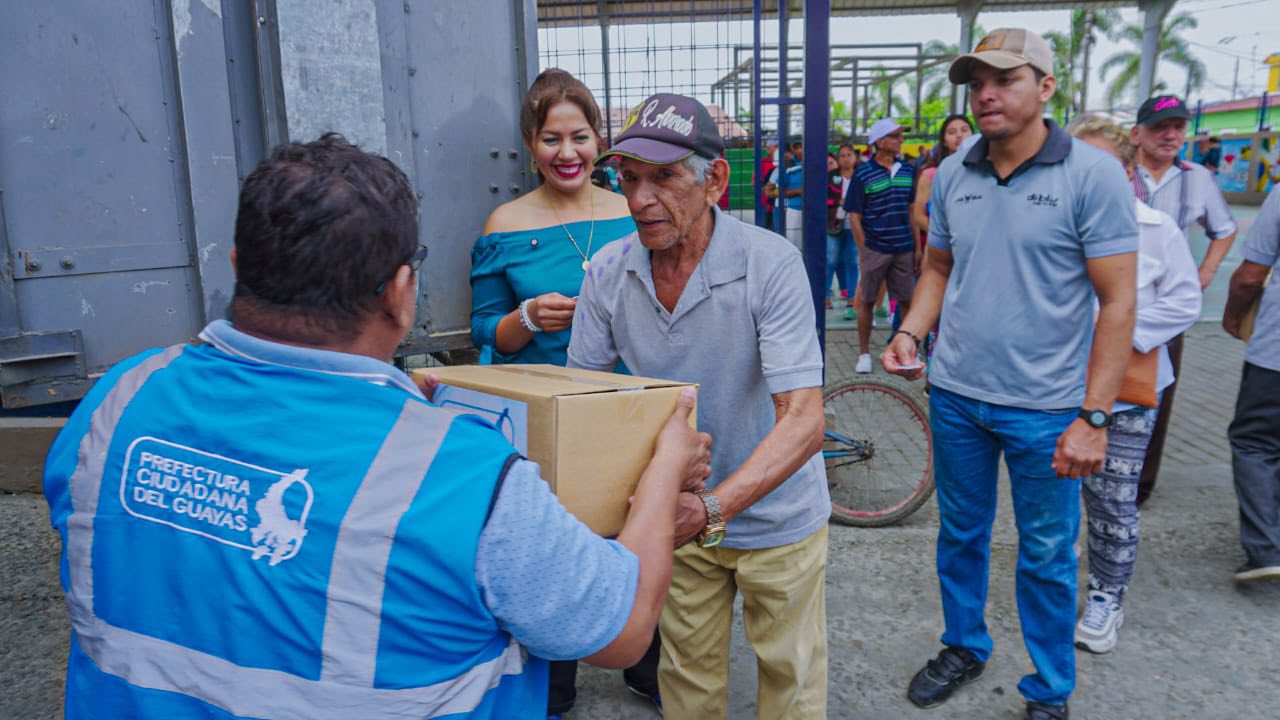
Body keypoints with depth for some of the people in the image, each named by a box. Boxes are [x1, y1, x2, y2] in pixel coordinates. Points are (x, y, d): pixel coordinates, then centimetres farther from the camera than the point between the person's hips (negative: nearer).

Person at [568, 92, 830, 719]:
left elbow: (804, 419, -31)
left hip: (774, 515, -2)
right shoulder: (608, 272, -13)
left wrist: (712, 508, -45)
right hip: (679, 512, 3)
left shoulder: (771, 263, -25)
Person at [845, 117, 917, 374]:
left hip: (904, 248, 4)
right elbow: (854, 215, -4)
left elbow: (912, 209, 12)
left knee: (908, 301, 7)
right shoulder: (863, 173, -6)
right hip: (874, 248, -3)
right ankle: (864, 353, 17)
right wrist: (863, 249, -7)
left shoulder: (907, 169, 6)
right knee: (867, 301, 7)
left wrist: (917, 247, 9)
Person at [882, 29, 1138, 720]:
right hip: (955, 396, 4)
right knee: (960, 533, 19)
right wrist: (910, 331, -5)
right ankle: (963, 649, 41)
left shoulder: (1093, 174, -11)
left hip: (1045, 409, -4)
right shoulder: (952, 174, 2)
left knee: (1046, 557, 10)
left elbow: (1118, 302, -12)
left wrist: (1094, 416, -15)